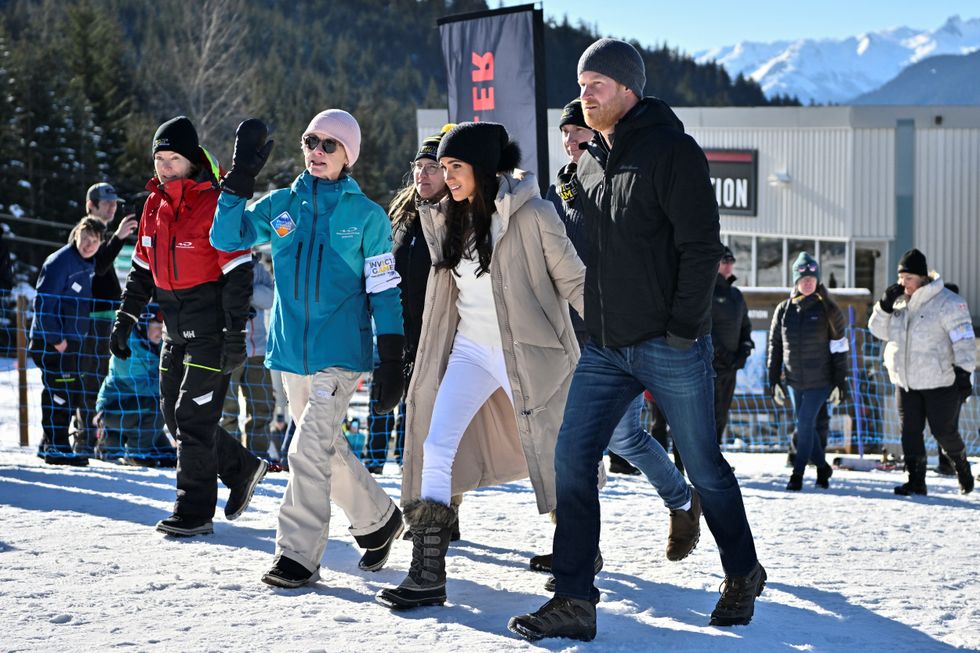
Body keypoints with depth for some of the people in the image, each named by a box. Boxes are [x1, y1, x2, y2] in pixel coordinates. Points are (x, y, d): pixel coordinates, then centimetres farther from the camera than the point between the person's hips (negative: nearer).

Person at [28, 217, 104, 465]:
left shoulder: (87, 265, 13)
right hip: (51, 342, -9)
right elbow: (43, 302, -19)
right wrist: (55, 338, -21)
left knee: (73, 396, 12)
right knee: (62, 392, -10)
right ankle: (56, 447, -4)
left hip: (70, 341, 9)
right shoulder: (60, 261, -14)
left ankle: (50, 444, 22)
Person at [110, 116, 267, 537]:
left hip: (211, 327, -8)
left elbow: (238, 274, -15)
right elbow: (142, 270, 17)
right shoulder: (155, 206, 8)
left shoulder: (216, 205, -14)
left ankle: (195, 511, -1)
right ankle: (241, 470, 27)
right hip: (176, 328, 8)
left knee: (193, 416, -8)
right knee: (174, 413, 10)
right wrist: (124, 320, 13)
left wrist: (235, 335, -18)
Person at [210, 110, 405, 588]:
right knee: (328, 449, 15)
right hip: (291, 352, 5)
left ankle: (299, 555, -11)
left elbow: (385, 292, 0)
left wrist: (391, 363, -5)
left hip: (341, 353, -5)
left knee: (310, 450, -16)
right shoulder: (282, 205, 8)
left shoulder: (366, 215, -1)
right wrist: (241, 176, -9)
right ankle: (379, 520, 35)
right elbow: (226, 237, -2)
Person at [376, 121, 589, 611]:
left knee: (552, 459, 6)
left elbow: (572, 280, -8)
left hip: (528, 351, -5)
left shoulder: (531, 214, -13)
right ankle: (427, 574, -12)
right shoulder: (448, 221, 6)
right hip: (470, 349, 5)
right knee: (435, 448, -11)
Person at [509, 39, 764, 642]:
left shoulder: (672, 150, -10)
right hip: (606, 347, 7)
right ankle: (574, 601, -2)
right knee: (572, 460, -4)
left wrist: (683, 329, -18)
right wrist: (592, 323, 14)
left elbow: (701, 246, -15)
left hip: (669, 345, -7)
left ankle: (743, 575, 26)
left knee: (705, 467, 6)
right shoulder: (591, 162, 13)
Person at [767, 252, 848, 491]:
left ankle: (798, 473, -3)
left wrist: (840, 383, -7)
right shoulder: (783, 310, 4)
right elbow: (775, 346, 9)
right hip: (794, 381, 4)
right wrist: (774, 380, 5)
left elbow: (839, 348, -3)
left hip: (820, 381, -4)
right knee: (805, 426, 10)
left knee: (805, 424, -10)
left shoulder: (827, 310, -5)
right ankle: (822, 467, 27)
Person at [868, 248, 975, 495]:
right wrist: (885, 305, -7)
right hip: (906, 382, 5)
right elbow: (879, 331, 10)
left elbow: (964, 340, -12)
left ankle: (961, 463, 29)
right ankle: (916, 481, 7)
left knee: (944, 431, 1)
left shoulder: (947, 302, -12)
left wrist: (964, 373, -17)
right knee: (910, 432, 2)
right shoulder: (899, 301, 7)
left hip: (940, 382, -5)